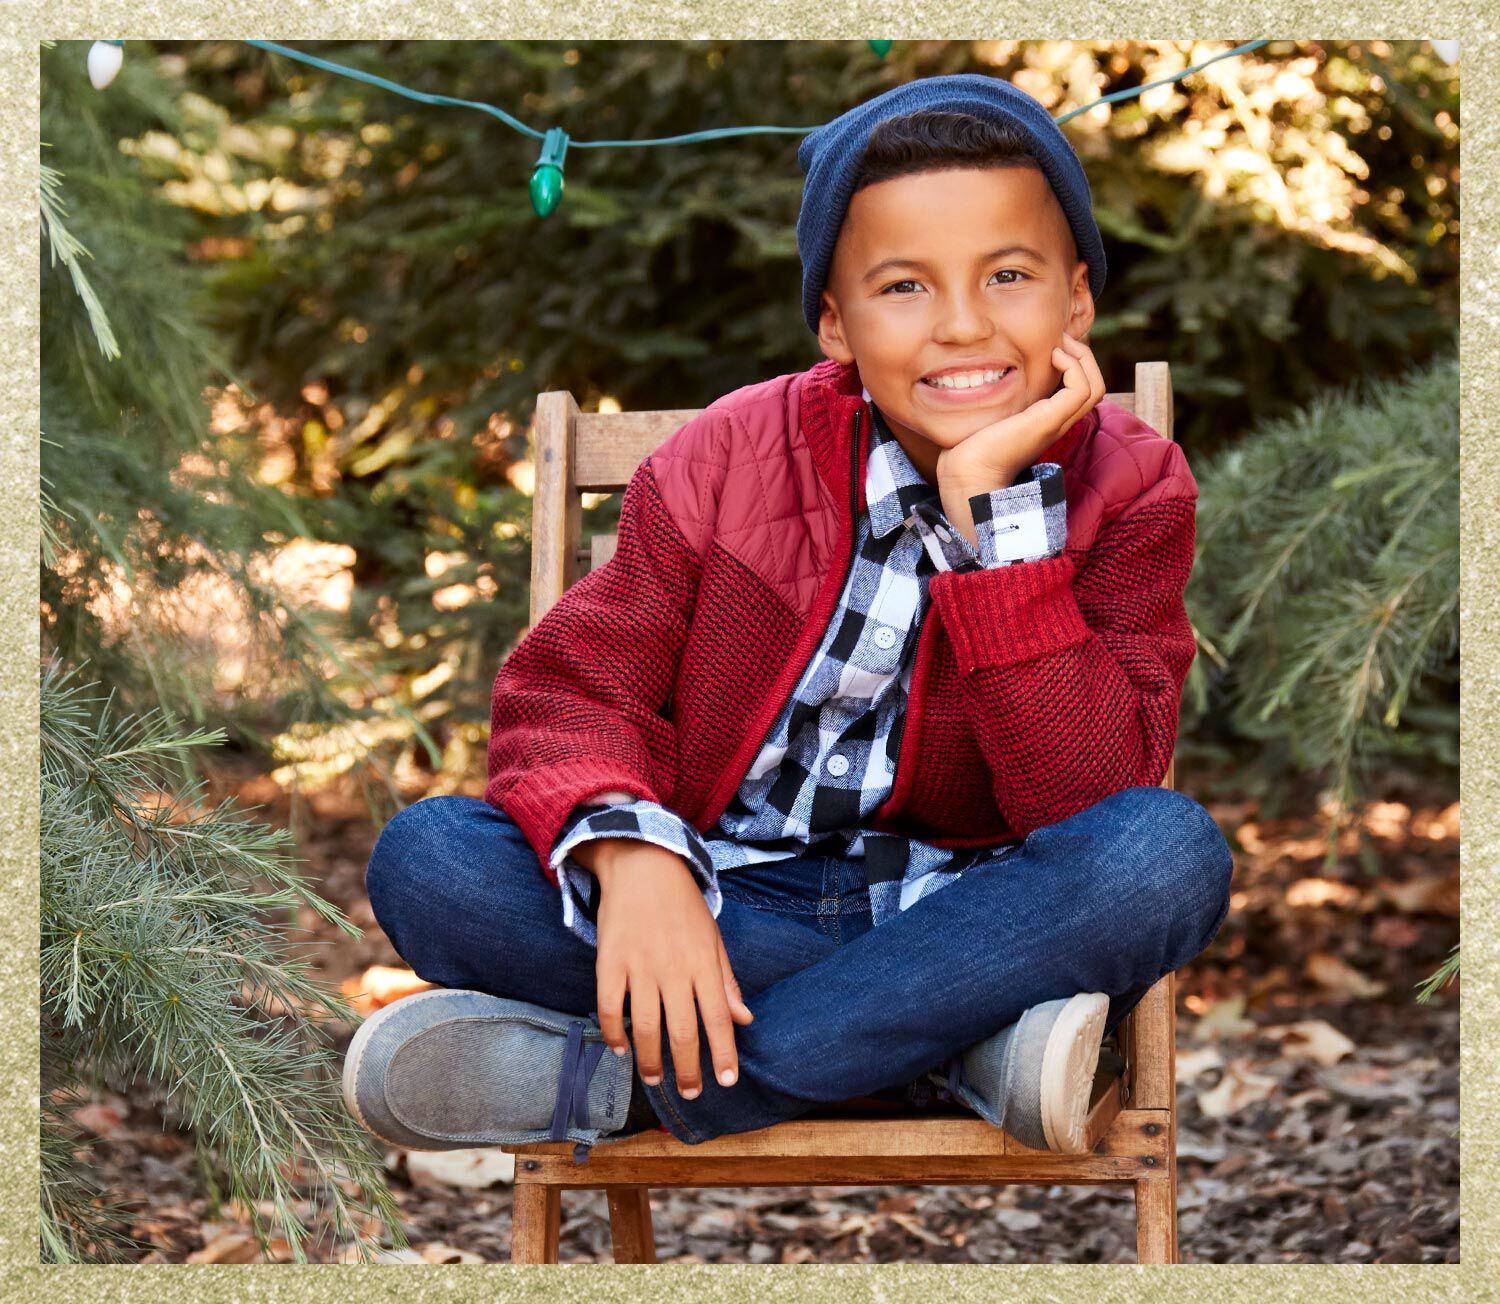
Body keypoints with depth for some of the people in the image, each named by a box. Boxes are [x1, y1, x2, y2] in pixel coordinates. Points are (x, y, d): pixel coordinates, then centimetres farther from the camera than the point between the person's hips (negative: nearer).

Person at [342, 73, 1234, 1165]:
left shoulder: (1129, 492, -6)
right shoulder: (740, 453, -2)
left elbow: (1089, 800, -18)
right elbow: (576, 686, -6)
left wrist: (994, 505, -25)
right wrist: (627, 849, -29)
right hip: (726, 907, 1)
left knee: (1171, 851, -32)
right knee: (427, 857, -23)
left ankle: (633, 1078, -28)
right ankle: (954, 1044, -23)